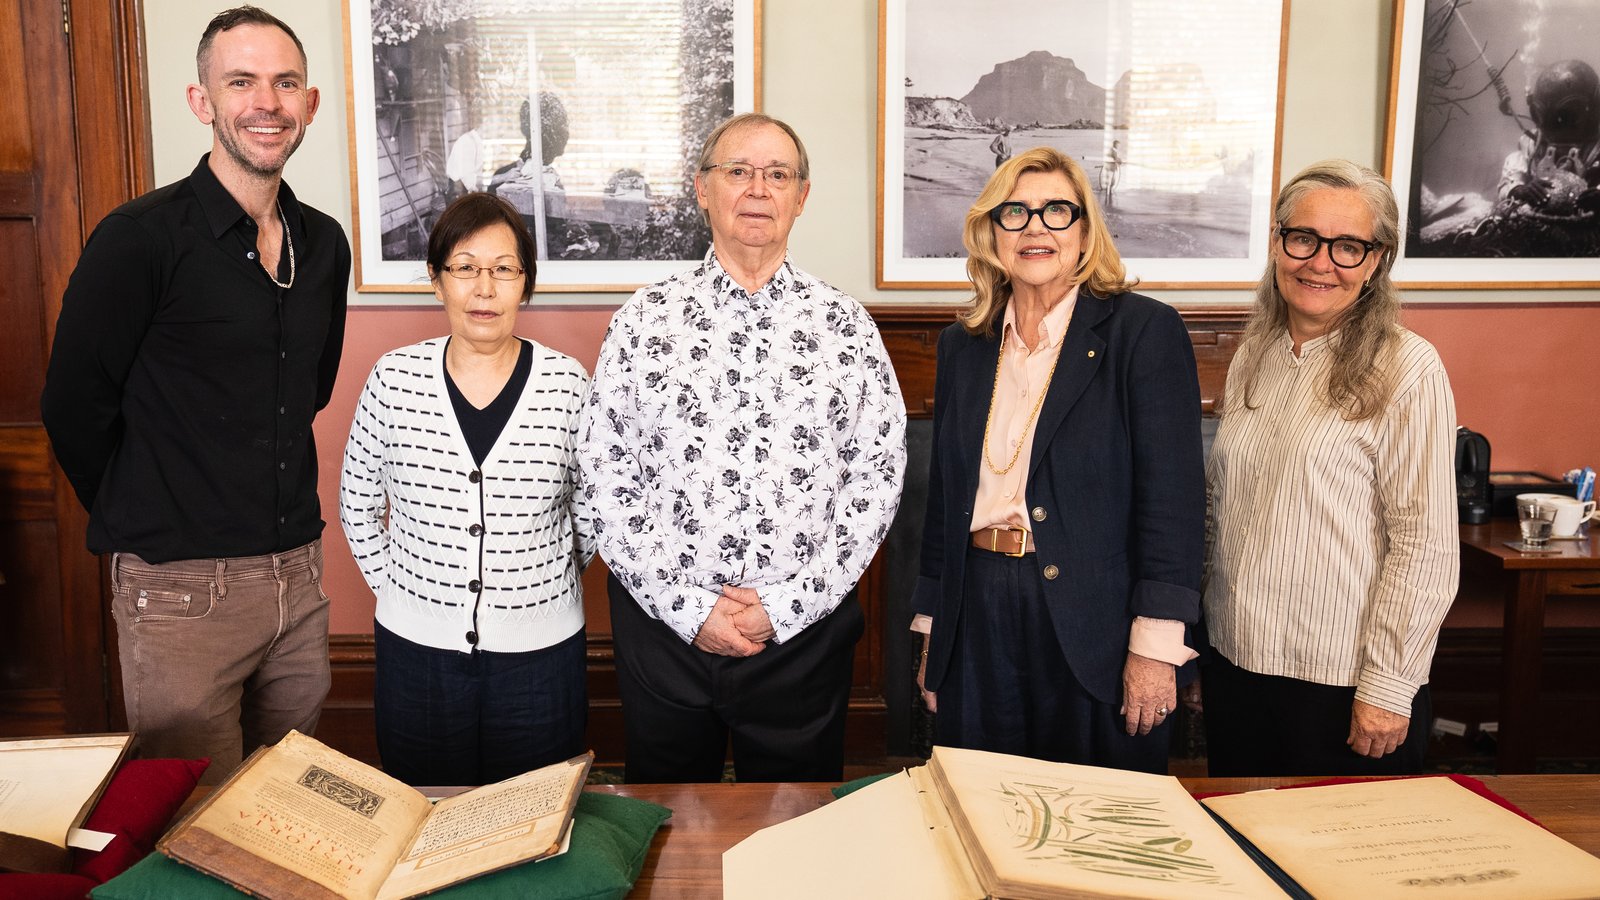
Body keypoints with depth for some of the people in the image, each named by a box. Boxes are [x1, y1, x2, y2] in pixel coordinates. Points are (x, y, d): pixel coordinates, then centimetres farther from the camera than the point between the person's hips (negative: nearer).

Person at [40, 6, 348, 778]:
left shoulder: (323, 243, 7)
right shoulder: (141, 238, -11)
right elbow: (74, 408, -6)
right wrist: (143, 522, 5)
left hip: (299, 571, 6)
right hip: (182, 590, -5)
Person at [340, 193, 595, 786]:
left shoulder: (566, 383, -7)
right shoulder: (395, 378, -4)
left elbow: (592, 512, 5)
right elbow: (357, 507, 8)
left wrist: (547, 581, 5)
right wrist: (397, 586, 6)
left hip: (540, 649, -1)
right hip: (416, 648, 1)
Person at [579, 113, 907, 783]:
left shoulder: (845, 325, 1)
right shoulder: (645, 319, 0)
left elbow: (879, 476, -2)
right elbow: (602, 474, -3)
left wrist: (788, 603, -10)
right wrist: (688, 606, -10)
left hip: (804, 632, 0)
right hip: (664, 627, 0)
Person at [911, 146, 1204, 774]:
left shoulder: (1144, 331, -4)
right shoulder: (962, 346, 11)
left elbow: (1172, 493, -9)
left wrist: (1155, 645, -14)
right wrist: (931, 628, 13)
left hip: (1095, 627, -4)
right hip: (978, 626, 4)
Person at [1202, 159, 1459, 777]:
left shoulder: (1407, 369, -10)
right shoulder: (1252, 358, 7)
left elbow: (1425, 546, -12)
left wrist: (1389, 687, -13)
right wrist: (1205, 642, 12)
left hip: (1342, 682, -5)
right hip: (1236, 665, 6)